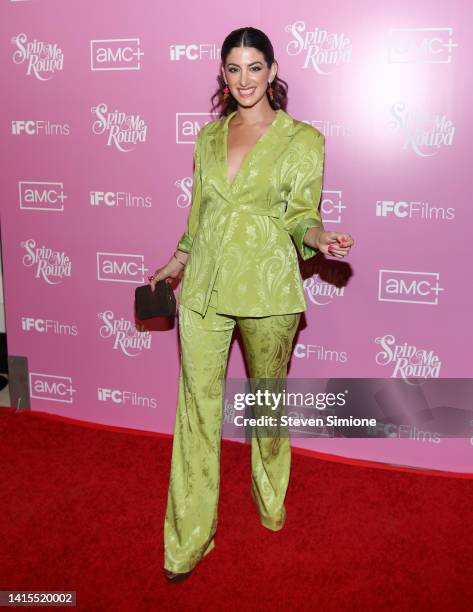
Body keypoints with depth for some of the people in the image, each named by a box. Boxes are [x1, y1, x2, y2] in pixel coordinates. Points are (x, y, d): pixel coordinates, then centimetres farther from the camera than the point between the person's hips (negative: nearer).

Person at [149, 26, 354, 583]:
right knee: (197, 406, 2)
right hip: (203, 287, 3)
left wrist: (317, 237, -22)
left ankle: (271, 500, 40)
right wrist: (177, 261, 25)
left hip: (267, 289, -3)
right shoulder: (208, 136, 11)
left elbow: (301, 216, -1)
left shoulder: (302, 139, 0)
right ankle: (189, 539, 15)